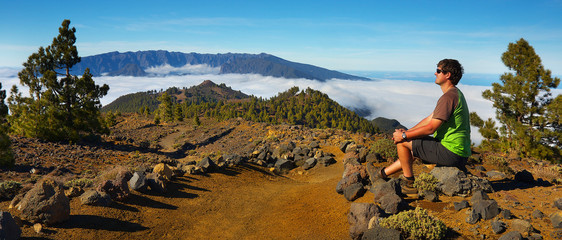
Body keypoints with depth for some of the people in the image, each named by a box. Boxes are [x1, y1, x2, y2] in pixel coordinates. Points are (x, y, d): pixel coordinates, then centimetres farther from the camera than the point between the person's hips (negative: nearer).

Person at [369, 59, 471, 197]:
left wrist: (404, 135, -12)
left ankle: (409, 184, 6)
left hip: (450, 153, -10)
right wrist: (406, 132, 10)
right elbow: (430, 119, 17)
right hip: (459, 151, 10)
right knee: (412, 149, 23)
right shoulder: (454, 94, 16)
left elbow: (430, 128, -23)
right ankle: (382, 174, 31)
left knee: (402, 141, -5)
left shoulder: (449, 97, -19)